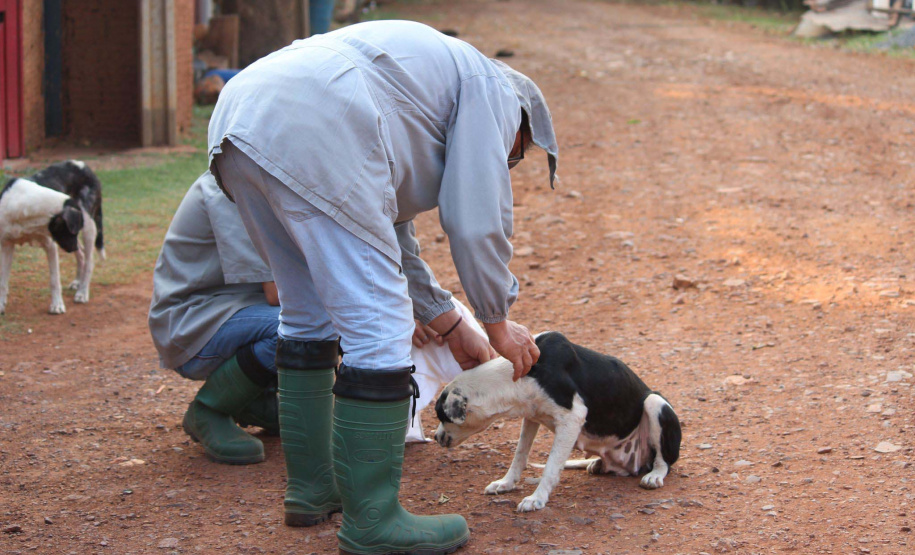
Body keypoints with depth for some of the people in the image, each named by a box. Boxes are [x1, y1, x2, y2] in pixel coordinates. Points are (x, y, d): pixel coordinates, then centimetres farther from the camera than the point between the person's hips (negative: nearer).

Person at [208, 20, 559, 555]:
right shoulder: (492, 89, 15)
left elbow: (392, 234, 42)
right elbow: (478, 223, 5)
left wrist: (451, 325, 44)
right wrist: (498, 323, 20)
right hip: (308, 135, -10)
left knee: (311, 311, 23)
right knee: (378, 325, -4)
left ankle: (311, 487, 33)